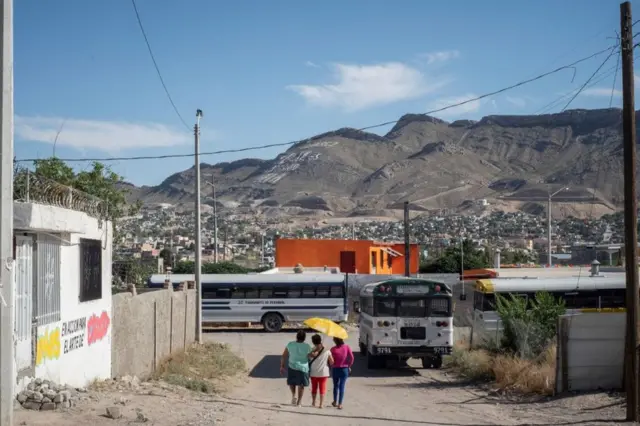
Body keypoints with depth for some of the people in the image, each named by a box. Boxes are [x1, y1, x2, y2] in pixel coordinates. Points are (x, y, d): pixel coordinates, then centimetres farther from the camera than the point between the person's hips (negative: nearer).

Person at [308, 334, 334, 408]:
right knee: (322, 388, 9)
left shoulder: (311, 351, -16)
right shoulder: (327, 351, -13)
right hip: (323, 373, 0)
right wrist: (328, 365, 13)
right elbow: (332, 362, -9)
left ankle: (313, 403, 26)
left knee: (314, 388, 17)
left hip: (313, 373, 1)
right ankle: (321, 404, 8)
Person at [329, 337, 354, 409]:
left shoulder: (333, 349, -14)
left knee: (336, 386, 19)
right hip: (345, 369, 0)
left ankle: (335, 402, 31)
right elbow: (351, 358, -10)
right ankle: (340, 404, 1)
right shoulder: (347, 347, -9)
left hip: (336, 369, 0)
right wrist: (349, 366, 4)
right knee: (342, 386, 5)